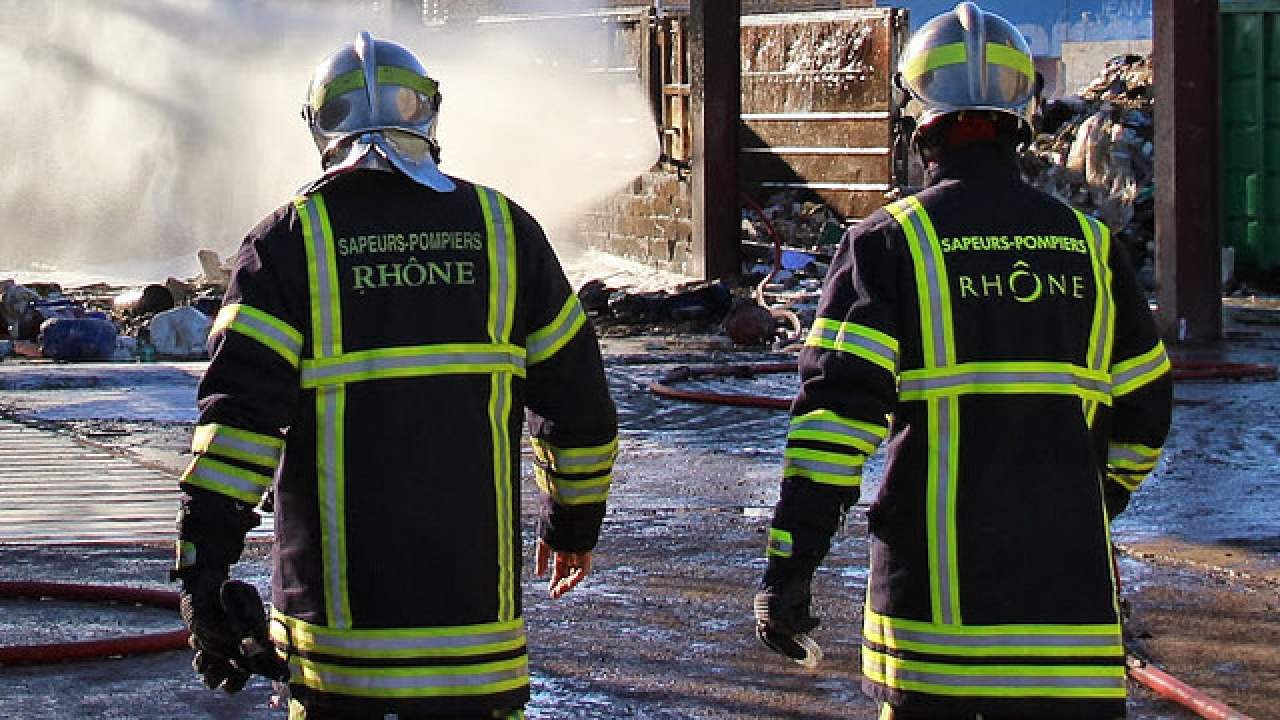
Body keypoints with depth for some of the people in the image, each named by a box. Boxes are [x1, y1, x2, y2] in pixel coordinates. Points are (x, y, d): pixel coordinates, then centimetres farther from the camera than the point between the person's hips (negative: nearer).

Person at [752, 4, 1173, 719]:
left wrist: (789, 566, -8)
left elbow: (837, 409, -10)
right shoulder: (1089, 243, 10)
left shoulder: (891, 240, -2)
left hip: (935, 576, -2)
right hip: (1069, 575, 3)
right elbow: (1145, 401, 18)